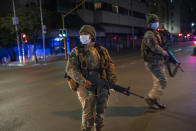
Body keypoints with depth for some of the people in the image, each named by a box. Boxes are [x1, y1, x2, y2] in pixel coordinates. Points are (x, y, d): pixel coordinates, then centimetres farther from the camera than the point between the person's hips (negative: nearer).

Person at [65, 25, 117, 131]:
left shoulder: (101, 50, 12)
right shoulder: (76, 51, 4)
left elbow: (110, 65, 8)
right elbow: (71, 69, -7)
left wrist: (112, 80, -5)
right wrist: (83, 81, -19)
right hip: (85, 85, -3)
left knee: (101, 110, 12)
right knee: (88, 112, -4)